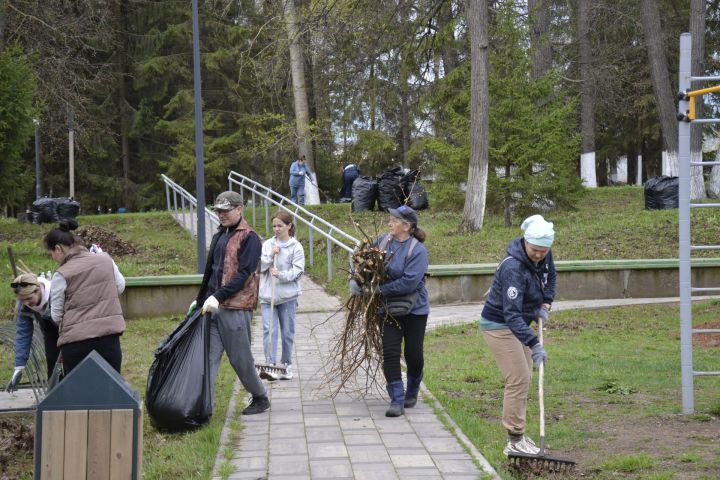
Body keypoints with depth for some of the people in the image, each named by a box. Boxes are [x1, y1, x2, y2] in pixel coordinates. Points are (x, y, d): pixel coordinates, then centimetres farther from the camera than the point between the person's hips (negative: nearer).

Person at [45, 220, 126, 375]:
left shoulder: (61, 275, -8)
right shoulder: (105, 259, 3)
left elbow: (56, 316, 1)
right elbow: (120, 286, 19)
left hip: (76, 341, -4)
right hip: (109, 335, 4)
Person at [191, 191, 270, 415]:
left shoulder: (249, 237, -8)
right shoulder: (219, 236, 17)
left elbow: (244, 273, -17)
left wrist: (218, 296, -23)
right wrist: (200, 299, 19)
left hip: (236, 308, -7)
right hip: (213, 306, 7)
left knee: (241, 359, 3)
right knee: (208, 356, 1)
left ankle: (260, 398, 23)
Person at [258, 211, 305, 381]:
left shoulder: (296, 247, -2)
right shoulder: (267, 244, 8)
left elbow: (298, 271, -8)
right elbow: (260, 266, 3)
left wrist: (281, 274, -20)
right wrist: (270, 255, -10)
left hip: (287, 296, -2)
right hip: (267, 295, 2)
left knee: (287, 332, 7)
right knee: (269, 330, -9)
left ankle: (286, 365, 19)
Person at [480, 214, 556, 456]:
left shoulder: (544, 256, -7)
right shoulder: (513, 268, -32)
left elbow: (550, 277, 18)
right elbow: (511, 313, -37)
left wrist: (545, 304, 3)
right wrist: (534, 345, -43)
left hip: (519, 323, 9)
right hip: (499, 325, -9)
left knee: (524, 378, 12)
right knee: (518, 380, -13)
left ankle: (517, 435, 23)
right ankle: (514, 443, -8)